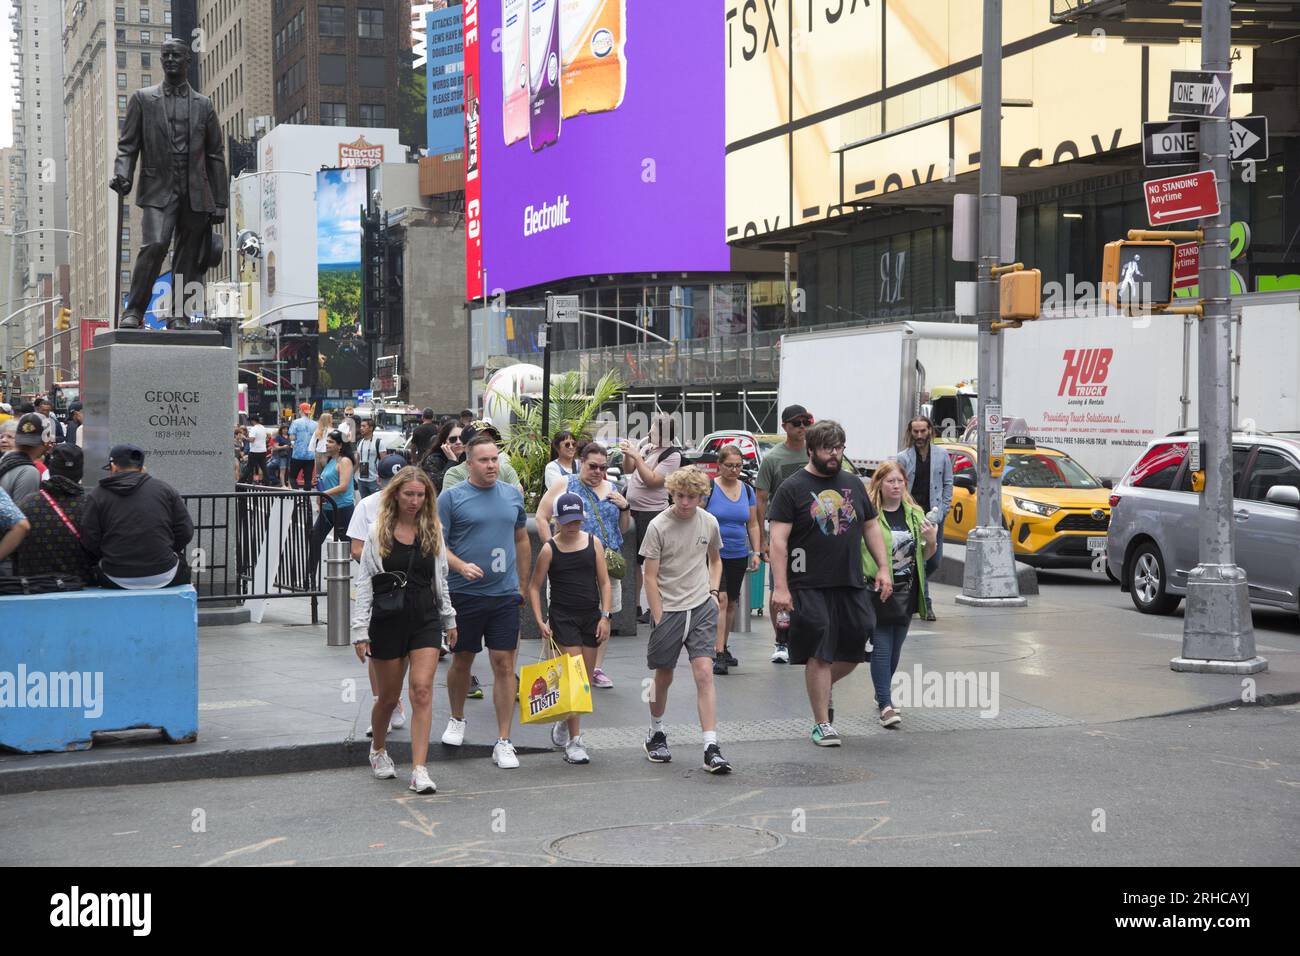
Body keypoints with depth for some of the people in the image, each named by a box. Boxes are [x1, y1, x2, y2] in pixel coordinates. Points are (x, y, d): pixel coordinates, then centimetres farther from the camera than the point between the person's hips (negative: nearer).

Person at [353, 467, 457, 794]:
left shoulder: (433, 532, 7)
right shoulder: (378, 534, -1)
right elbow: (364, 583, -2)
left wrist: (449, 619, 16)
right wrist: (360, 631, -7)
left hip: (426, 620, 1)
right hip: (387, 621, -1)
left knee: (422, 691, -13)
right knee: (389, 696, 9)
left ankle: (419, 770, -15)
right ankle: (378, 749, 38)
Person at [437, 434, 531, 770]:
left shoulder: (513, 495, 9)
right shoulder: (451, 497, -4)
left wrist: (523, 584, 17)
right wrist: (462, 566, -23)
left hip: (505, 594, 2)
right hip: (464, 593, -2)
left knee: (504, 665, -2)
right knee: (462, 660, 12)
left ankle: (504, 742, 3)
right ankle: (457, 720, 37)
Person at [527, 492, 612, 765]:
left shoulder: (593, 543, 3)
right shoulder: (550, 549, -5)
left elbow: (604, 582, 5)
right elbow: (534, 586, 1)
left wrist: (605, 616, -3)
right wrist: (540, 621, -8)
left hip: (591, 616, 4)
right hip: (563, 617, -4)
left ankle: (564, 722, 35)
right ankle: (573, 742, -6)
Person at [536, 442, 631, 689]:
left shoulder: (611, 490, 16)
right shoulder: (564, 485, 3)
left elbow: (624, 529, 21)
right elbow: (542, 517, 1)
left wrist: (625, 508, 2)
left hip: (607, 564, 4)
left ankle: (596, 669, 16)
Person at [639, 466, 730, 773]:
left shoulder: (709, 523, 2)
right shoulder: (658, 526, -9)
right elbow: (651, 577, -7)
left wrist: (713, 592, 7)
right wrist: (659, 620, -10)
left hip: (702, 609, 2)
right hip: (668, 609, -2)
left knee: (704, 674, -10)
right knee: (663, 676, 12)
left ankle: (711, 748, -13)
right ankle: (655, 733, 36)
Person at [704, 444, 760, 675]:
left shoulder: (747, 491, 8)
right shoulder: (708, 488, -6)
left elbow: (753, 525, 14)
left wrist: (756, 552, 8)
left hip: (739, 555, 5)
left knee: (732, 603, 13)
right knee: (720, 600, -16)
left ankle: (723, 647, 27)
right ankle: (718, 654, -18)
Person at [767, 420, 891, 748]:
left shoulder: (853, 483, 14)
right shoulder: (793, 488, -3)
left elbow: (871, 526, 20)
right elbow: (778, 540, -8)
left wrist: (882, 568, 9)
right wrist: (781, 587, -15)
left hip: (851, 585, 5)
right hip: (810, 588, -5)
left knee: (856, 649, 6)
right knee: (819, 655, -2)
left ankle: (822, 689, 32)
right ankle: (822, 723, 7)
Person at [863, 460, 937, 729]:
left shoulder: (916, 514, 9)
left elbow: (925, 556, 16)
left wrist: (931, 541, -4)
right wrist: (859, 581, -22)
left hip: (906, 593, 6)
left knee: (896, 647, 14)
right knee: (881, 647, -8)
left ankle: (882, 694, 31)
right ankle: (886, 705, -9)